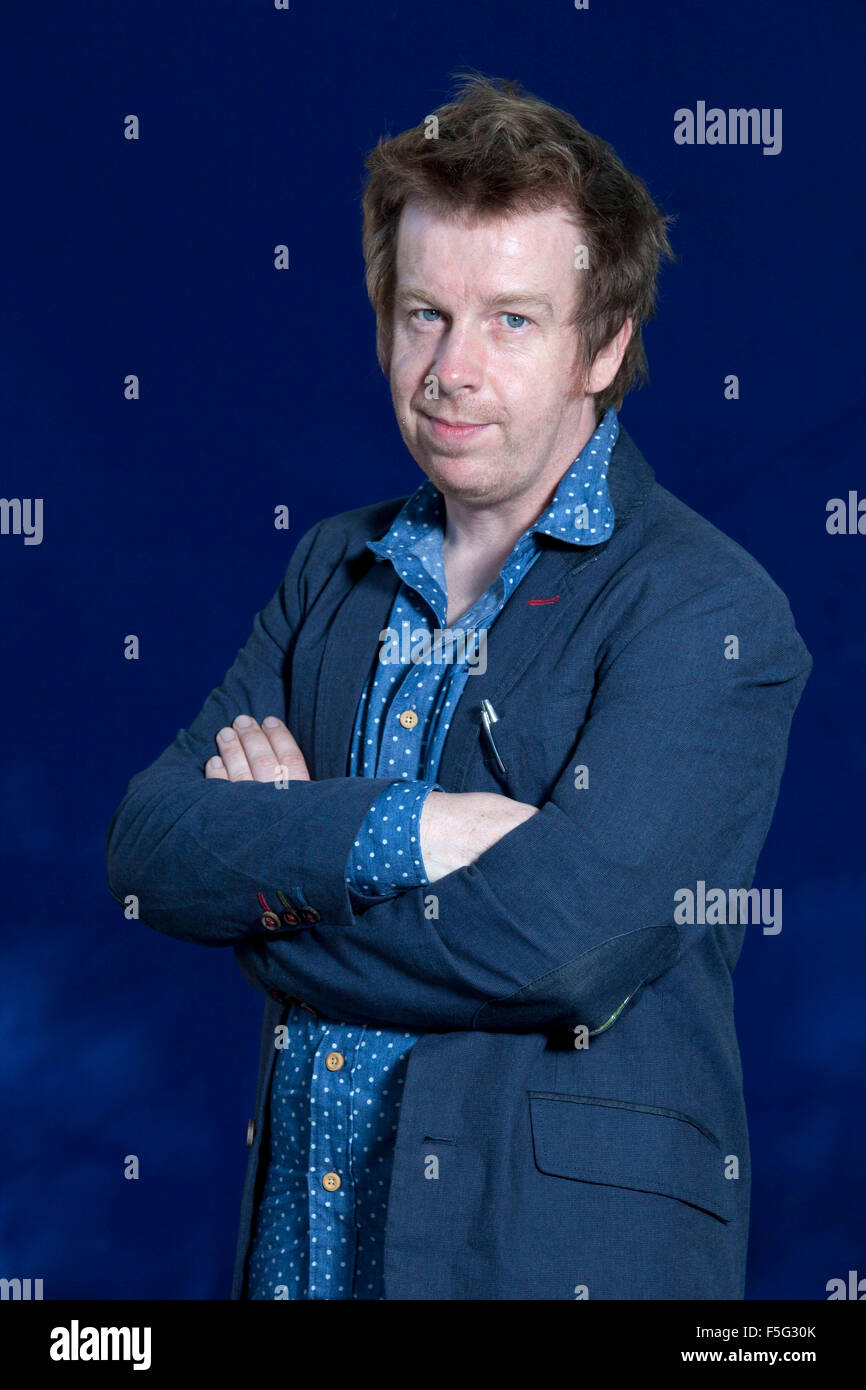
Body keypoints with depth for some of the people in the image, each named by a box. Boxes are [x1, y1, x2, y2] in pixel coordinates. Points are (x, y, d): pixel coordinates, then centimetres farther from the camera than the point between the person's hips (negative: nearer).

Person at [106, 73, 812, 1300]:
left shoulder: (706, 613, -12)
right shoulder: (335, 570, 8)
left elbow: (565, 942, -25)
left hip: (560, 1244, -5)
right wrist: (394, 829, -20)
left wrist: (273, 854, -11)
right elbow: (149, 844, -3)